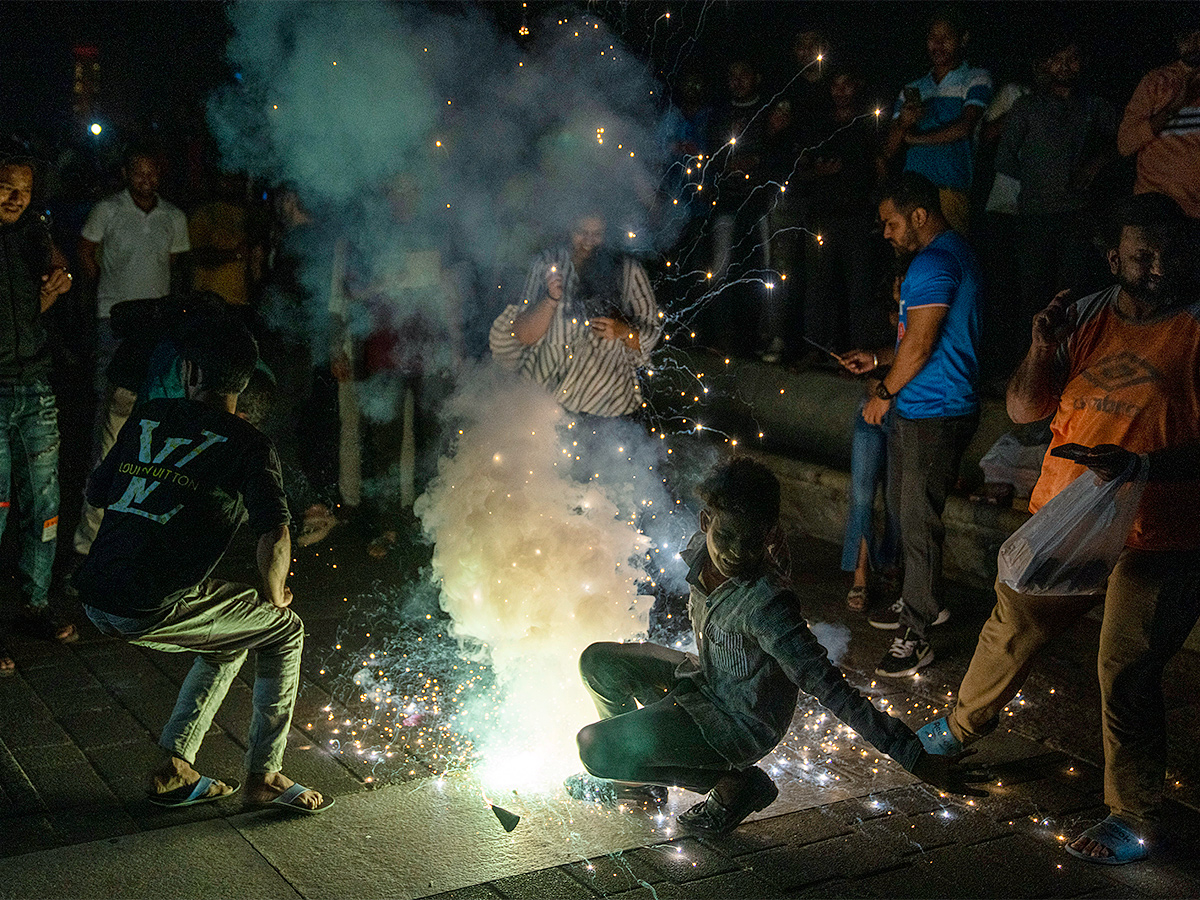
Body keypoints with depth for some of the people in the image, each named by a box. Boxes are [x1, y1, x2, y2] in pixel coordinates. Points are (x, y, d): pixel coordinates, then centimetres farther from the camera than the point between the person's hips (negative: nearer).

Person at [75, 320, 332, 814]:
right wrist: (274, 598, 3)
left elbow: (96, 491, 25)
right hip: (151, 610, -7)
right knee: (285, 630, 14)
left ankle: (173, 770, 26)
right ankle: (263, 775, 18)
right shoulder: (247, 445, -2)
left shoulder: (149, 416, 15)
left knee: (230, 640, 28)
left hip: (95, 598, 7)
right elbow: (275, 536, -15)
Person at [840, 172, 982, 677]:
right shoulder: (954, 253, 16)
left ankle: (915, 636, 0)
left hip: (932, 414, -11)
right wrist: (877, 360, 18)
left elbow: (919, 345, -20)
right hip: (939, 409, 11)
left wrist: (884, 394, -7)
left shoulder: (933, 264, -18)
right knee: (915, 513, 20)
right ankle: (925, 602, 34)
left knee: (919, 521, -6)